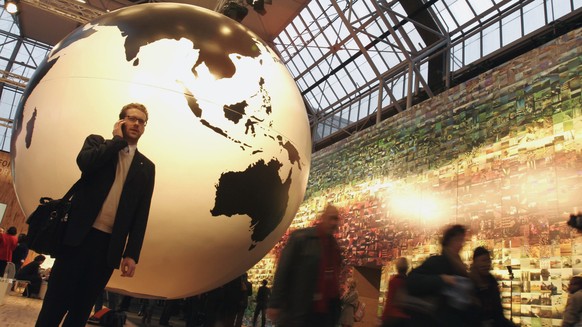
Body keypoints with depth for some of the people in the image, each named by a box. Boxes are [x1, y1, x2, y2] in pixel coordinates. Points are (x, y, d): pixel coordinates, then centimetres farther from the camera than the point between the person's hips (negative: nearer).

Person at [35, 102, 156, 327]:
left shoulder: (146, 167, 12)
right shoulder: (97, 142, 10)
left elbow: (141, 213, 6)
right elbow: (84, 162, -14)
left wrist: (131, 254, -2)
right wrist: (118, 139, -3)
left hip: (109, 244, 1)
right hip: (79, 235, -1)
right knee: (55, 303, -1)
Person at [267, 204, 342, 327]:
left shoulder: (335, 245, 11)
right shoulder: (300, 237, -7)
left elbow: (334, 276, 15)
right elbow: (283, 271, -9)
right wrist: (275, 304, -11)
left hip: (326, 312, 6)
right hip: (298, 312, -5)